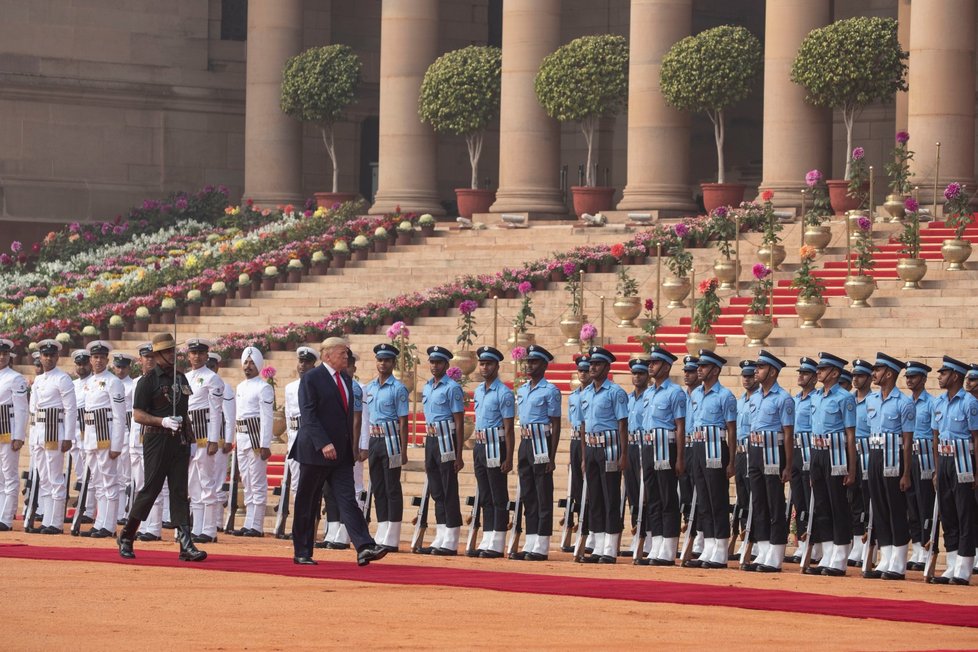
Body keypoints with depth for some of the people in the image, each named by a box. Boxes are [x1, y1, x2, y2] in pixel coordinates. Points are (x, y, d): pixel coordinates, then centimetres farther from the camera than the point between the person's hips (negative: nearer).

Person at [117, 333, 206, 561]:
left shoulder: (181, 378, 15)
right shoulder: (148, 381, -5)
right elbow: (138, 415, -9)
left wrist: (188, 441, 15)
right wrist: (163, 421, -22)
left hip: (179, 441, 6)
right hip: (157, 440, -6)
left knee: (180, 491, 0)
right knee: (150, 489, -3)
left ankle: (186, 544, -7)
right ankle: (126, 537, 12)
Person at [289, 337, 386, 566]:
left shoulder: (346, 380, 16)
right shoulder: (311, 379, -7)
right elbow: (308, 415, -15)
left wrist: (350, 447, 17)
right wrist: (323, 444, -24)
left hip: (341, 453, 6)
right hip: (315, 452, -6)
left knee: (348, 500, -5)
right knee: (307, 504, 2)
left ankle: (364, 548, -17)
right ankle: (301, 553, 9)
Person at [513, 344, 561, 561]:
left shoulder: (550, 391, -7)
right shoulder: (522, 390, 16)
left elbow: (555, 425, -9)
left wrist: (552, 457, -15)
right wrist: (520, 455, 17)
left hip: (542, 443, -8)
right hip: (525, 443, 8)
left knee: (543, 496, -5)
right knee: (528, 496, 10)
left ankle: (541, 548, -6)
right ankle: (530, 545, 14)